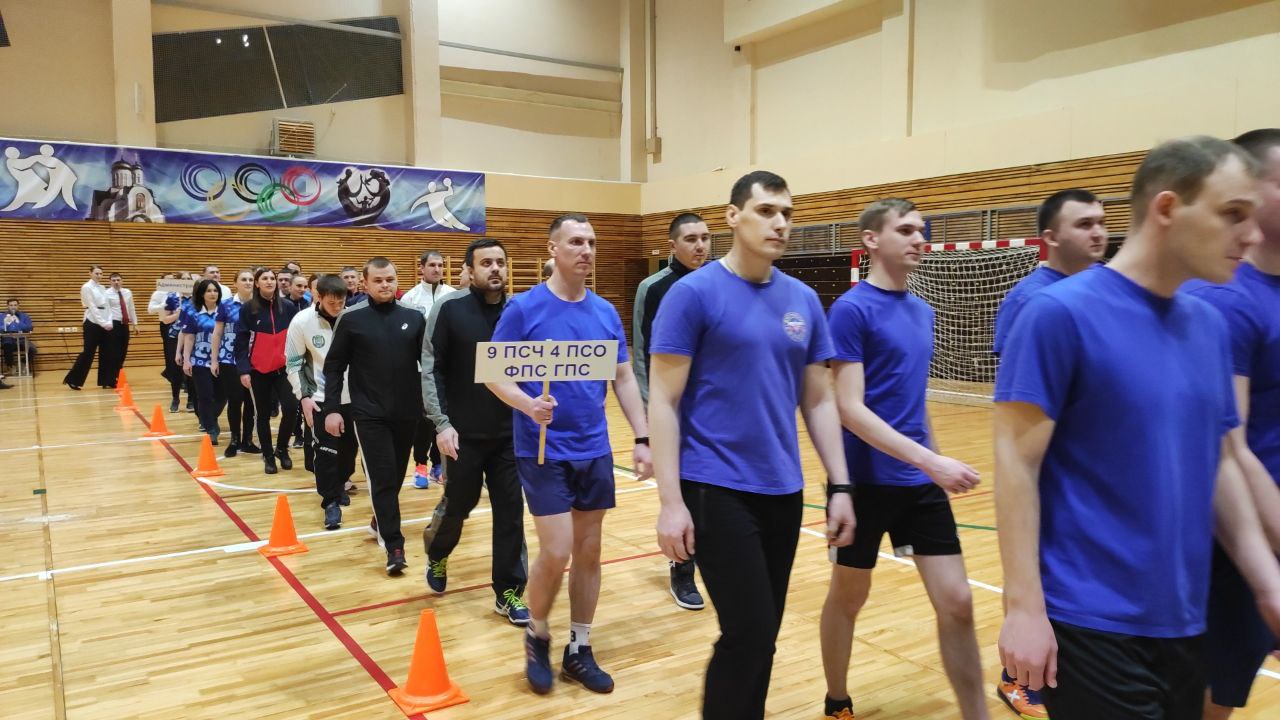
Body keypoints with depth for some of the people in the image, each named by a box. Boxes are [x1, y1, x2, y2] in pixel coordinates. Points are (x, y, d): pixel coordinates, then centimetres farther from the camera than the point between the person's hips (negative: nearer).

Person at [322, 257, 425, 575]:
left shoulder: (414, 318, 4)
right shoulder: (351, 319, -2)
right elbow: (334, 367, 1)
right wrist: (331, 408, -6)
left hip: (407, 413, 3)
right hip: (369, 414, -3)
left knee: (397, 475, 14)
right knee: (382, 479, -6)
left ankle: (380, 522, 38)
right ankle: (394, 545, -1)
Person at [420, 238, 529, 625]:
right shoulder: (449, 308, -8)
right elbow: (430, 370, -7)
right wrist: (441, 422, -15)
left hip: (511, 433, 2)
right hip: (464, 434, -2)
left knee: (511, 513, 4)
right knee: (458, 504, 12)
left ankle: (509, 592, 19)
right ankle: (436, 554, 44)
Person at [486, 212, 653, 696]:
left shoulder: (606, 312, 5)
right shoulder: (524, 308, -7)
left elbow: (624, 378, 10)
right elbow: (492, 372, -6)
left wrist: (642, 438, 3)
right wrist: (526, 403, -25)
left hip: (594, 451, 5)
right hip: (543, 451, -4)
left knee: (589, 552, 9)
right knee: (555, 552, -8)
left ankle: (579, 650, 24)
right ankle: (537, 637, 19)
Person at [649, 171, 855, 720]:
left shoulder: (804, 300, 8)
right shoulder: (694, 293, -8)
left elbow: (819, 401, 12)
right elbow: (663, 401, -9)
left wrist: (839, 485, 6)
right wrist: (671, 501, -14)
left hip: (784, 491, 5)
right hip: (717, 491, -5)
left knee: (760, 636, 13)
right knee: (749, 635, -6)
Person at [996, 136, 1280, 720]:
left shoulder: (1210, 326, 7)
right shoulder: (1059, 313, -13)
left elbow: (1220, 463, 13)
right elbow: (1017, 462, -15)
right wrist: (1024, 606, -17)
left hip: (1183, 622, 7)